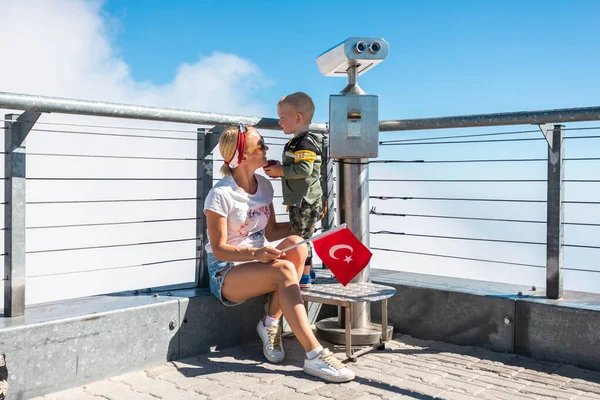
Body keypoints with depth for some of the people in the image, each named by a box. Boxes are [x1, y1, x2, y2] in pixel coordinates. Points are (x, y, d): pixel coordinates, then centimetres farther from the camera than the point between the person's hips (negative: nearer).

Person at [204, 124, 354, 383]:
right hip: (226, 273, -6)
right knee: (284, 270, -34)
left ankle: (271, 324, -13)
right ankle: (314, 355, -34)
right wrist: (256, 253, -30)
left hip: (257, 264, 7)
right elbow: (219, 249, -15)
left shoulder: (263, 185, 6)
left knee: (297, 243, -24)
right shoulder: (220, 195, -16)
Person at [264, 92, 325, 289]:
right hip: (299, 201, 10)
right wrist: (279, 169, 6)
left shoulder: (305, 143, -18)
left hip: (305, 201, -10)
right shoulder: (295, 142, 15)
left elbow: (304, 169, -28)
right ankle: (308, 271, 31)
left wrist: (281, 171, -18)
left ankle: (304, 277, 5)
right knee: (302, 237, 19)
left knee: (301, 237, -3)